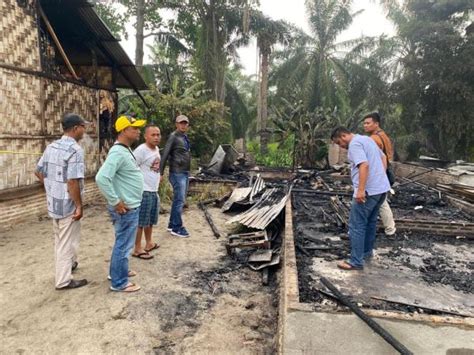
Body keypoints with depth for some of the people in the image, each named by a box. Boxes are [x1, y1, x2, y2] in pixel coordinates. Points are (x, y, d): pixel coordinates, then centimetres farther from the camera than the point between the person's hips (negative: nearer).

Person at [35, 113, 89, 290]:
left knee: (60, 239, 24)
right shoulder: (75, 149, -20)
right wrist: (79, 206, -19)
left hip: (54, 202, 9)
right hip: (68, 204, -8)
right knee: (67, 242, 4)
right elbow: (73, 181, -26)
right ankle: (64, 280, 15)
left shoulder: (51, 147, 7)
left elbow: (38, 172, 14)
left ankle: (67, 264, 43)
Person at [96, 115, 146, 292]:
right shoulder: (118, 152, -22)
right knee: (123, 244, 3)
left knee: (123, 242, 23)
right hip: (126, 208, -10)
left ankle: (118, 271, 40)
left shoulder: (126, 150, 10)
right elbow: (101, 178, -32)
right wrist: (116, 202, -25)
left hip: (132, 206, 10)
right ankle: (119, 282, 17)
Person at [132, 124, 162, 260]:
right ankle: (137, 249, 10)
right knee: (140, 222, 0)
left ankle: (149, 243, 35)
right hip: (143, 192, -9)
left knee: (151, 220, 20)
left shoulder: (156, 149, 10)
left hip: (154, 191, 9)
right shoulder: (141, 150, -18)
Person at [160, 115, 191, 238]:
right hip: (177, 173, -9)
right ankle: (177, 228, 2)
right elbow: (165, 154, -14)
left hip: (185, 173, 9)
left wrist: (187, 172, 13)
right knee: (179, 200, -7)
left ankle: (172, 224, 24)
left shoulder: (185, 137, 15)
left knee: (178, 200, 14)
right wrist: (161, 172, -17)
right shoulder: (173, 136, -10)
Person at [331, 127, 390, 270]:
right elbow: (383, 157, 26)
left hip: (368, 191, -10)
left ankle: (356, 262, 1)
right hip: (382, 187, 10)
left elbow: (364, 165, -26)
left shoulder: (354, 144, -13)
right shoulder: (366, 139, 18)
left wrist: (360, 190, -28)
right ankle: (367, 252, 35)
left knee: (357, 226, -3)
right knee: (371, 222, 21)